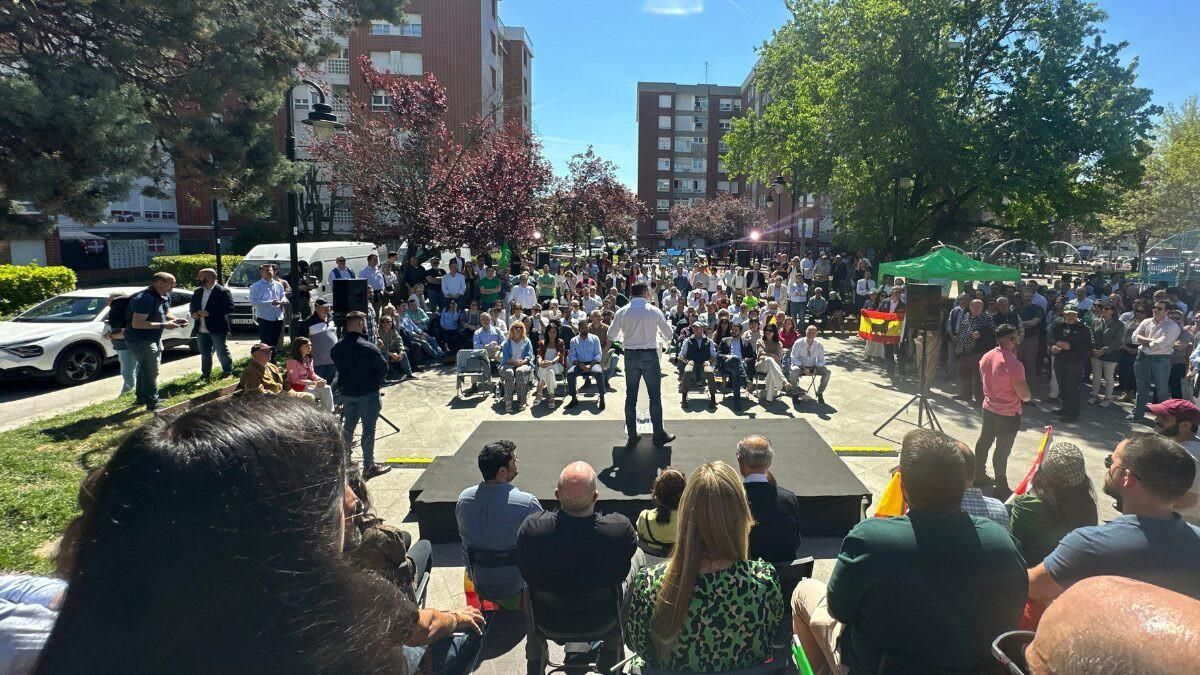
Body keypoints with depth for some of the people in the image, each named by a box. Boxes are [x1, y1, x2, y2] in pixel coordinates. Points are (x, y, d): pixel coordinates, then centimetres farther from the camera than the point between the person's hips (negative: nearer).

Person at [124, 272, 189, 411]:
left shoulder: (164, 296, 4)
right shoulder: (145, 298, -26)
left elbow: (166, 313, 20)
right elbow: (136, 323, -30)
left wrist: (175, 320, -2)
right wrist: (163, 325, -30)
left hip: (154, 339, 10)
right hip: (140, 341, -10)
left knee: (145, 369, 21)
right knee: (151, 371, -8)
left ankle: (142, 398, 36)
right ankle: (152, 404, -1)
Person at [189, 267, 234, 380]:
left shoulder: (223, 291, -11)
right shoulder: (198, 291, 12)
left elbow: (229, 307, -19)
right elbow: (192, 305, 22)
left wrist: (210, 313, -22)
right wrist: (193, 312, -3)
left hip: (217, 328, -7)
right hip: (201, 329, 7)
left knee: (221, 352, 4)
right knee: (204, 353, 15)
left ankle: (228, 370, 21)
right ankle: (206, 374, 26)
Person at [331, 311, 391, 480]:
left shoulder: (337, 348, -1)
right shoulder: (368, 347, -20)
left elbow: (339, 368, 9)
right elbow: (384, 368, -11)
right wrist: (375, 382, 6)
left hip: (347, 394, 6)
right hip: (368, 394, -6)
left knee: (347, 427, 18)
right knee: (368, 429, 2)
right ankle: (369, 467, 9)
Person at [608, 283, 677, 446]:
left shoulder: (622, 312, -2)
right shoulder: (654, 311, -6)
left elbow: (611, 336, 5)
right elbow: (668, 335, 2)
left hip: (630, 355, 2)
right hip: (650, 355, -2)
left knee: (631, 396, 9)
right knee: (655, 396, 7)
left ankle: (632, 436, 14)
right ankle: (659, 435, 13)